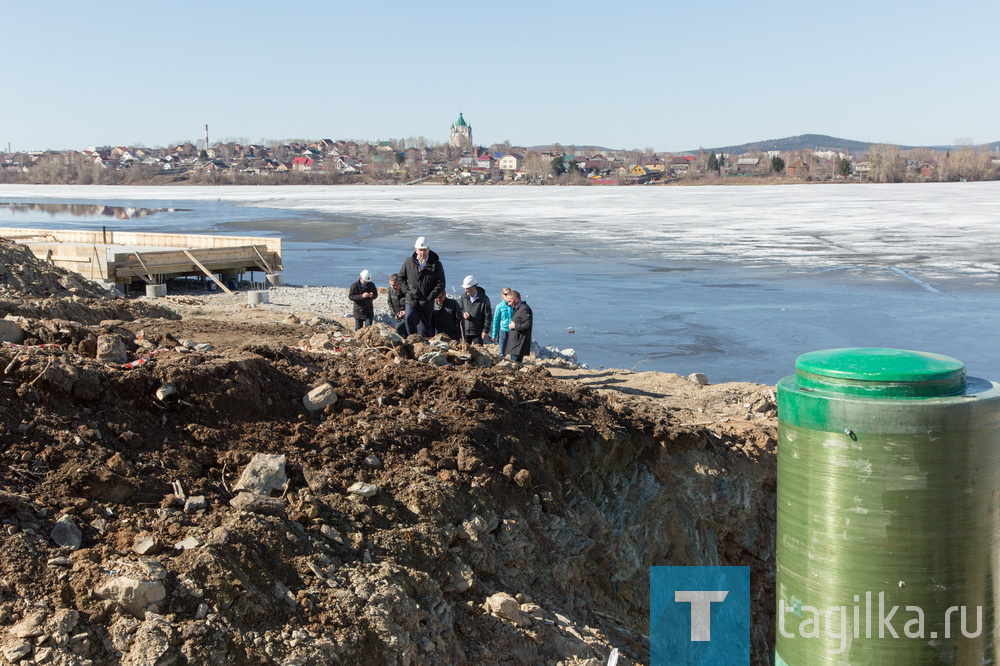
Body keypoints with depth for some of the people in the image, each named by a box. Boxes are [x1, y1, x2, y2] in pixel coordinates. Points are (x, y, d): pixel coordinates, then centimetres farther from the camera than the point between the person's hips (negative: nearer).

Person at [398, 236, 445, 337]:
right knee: (409, 317, -28)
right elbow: (401, 277, 16)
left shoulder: (436, 264, -2)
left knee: (424, 331, 4)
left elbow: (440, 285, -2)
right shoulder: (409, 262, 3)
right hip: (411, 300, 0)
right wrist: (407, 291, 3)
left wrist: (429, 298, -7)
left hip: (427, 303, 0)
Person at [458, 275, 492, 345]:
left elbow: (488, 316, -8)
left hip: (478, 333, -4)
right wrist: (463, 313, -6)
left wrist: (485, 331, -12)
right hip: (465, 331, 4)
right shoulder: (463, 297, 4)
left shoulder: (484, 299, -9)